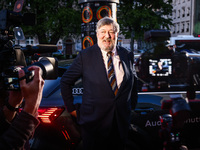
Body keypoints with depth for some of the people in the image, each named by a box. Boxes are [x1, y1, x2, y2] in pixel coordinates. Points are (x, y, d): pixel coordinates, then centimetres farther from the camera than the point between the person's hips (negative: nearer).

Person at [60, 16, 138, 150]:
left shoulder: (127, 55, 2)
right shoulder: (85, 56, -7)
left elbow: (133, 80, 18)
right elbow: (65, 81, 0)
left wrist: (132, 105, 13)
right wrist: (71, 108, -2)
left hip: (121, 123, 3)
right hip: (93, 122, -3)